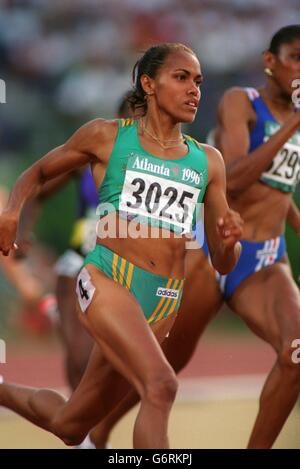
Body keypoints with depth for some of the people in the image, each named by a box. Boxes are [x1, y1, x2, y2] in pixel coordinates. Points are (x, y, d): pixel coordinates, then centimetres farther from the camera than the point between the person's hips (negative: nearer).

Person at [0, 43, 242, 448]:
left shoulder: (208, 162, 13)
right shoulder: (106, 137, 5)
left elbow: (223, 264, 14)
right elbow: (37, 172, 20)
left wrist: (229, 242, -10)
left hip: (164, 304, 5)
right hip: (108, 279, -5)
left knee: (69, 426, 13)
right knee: (161, 385, -31)